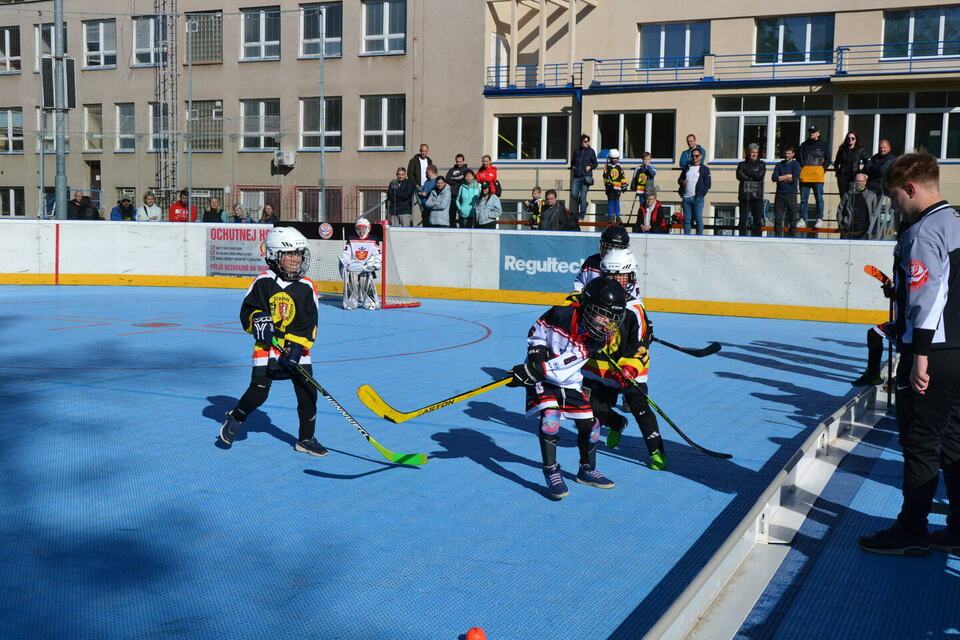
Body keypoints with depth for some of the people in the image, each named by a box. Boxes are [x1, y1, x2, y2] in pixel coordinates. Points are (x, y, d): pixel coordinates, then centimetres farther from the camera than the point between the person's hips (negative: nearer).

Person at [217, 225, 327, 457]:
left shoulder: (306, 287, 0)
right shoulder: (263, 282, -4)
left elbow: (310, 323, -2)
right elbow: (247, 310, 2)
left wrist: (297, 347, -12)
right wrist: (258, 321, -19)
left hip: (297, 349, 3)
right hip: (267, 347, -2)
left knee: (308, 392, -1)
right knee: (258, 391, -7)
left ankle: (306, 439, 14)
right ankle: (234, 418, 24)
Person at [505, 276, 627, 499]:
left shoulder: (600, 337, -19)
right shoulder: (561, 314, -24)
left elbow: (563, 370, -27)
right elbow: (536, 332, -3)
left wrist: (535, 371, -36)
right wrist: (537, 351, -20)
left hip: (569, 382, 3)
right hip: (539, 375, -3)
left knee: (589, 422, 3)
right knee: (549, 415, -23)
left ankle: (587, 470, 26)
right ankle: (551, 472, -12)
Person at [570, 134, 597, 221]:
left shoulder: (591, 151, 7)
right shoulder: (577, 151, 15)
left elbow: (595, 163, 12)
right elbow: (573, 162, 28)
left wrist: (590, 167, -6)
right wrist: (572, 167, 8)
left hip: (586, 176, -4)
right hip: (576, 177, 4)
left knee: (583, 196, -7)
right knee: (574, 194, -7)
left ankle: (581, 217, -4)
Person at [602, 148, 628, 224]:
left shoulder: (619, 167, 11)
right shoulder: (607, 167, 3)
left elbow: (623, 176, 14)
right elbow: (605, 177, -3)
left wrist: (624, 185, 11)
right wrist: (608, 183, -16)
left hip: (617, 187, 2)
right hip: (610, 187, -2)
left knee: (617, 201, 2)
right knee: (610, 201, -1)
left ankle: (617, 216, 6)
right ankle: (610, 217, 4)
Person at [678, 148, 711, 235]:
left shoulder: (704, 169, 5)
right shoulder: (686, 168, 20)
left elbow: (708, 184, -1)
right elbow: (679, 179, 24)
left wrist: (701, 194, -11)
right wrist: (682, 182, 0)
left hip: (697, 198, -4)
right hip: (686, 198, 4)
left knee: (698, 219, -7)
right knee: (686, 219, 3)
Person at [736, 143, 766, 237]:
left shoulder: (761, 164, 13)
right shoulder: (742, 164, 14)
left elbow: (760, 175, -5)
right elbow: (739, 176, -4)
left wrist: (747, 172, -1)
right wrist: (753, 177, -6)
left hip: (757, 195, -1)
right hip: (744, 195, 1)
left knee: (758, 219, -7)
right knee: (743, 219, 1)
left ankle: (757, 238, -5)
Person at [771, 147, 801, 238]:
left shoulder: (796, 164, 4)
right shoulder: (779, 165, 13)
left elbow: (795, 179, -11)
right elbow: (774, 178, -2)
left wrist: (781, 178, -3)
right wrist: (787, 176, -7)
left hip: (791, 195, -3)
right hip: (780, 194, 3)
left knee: (792, 219, -2)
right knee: (778, 219, -1)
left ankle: (792, 237, 2)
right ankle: (777, 238, 3)